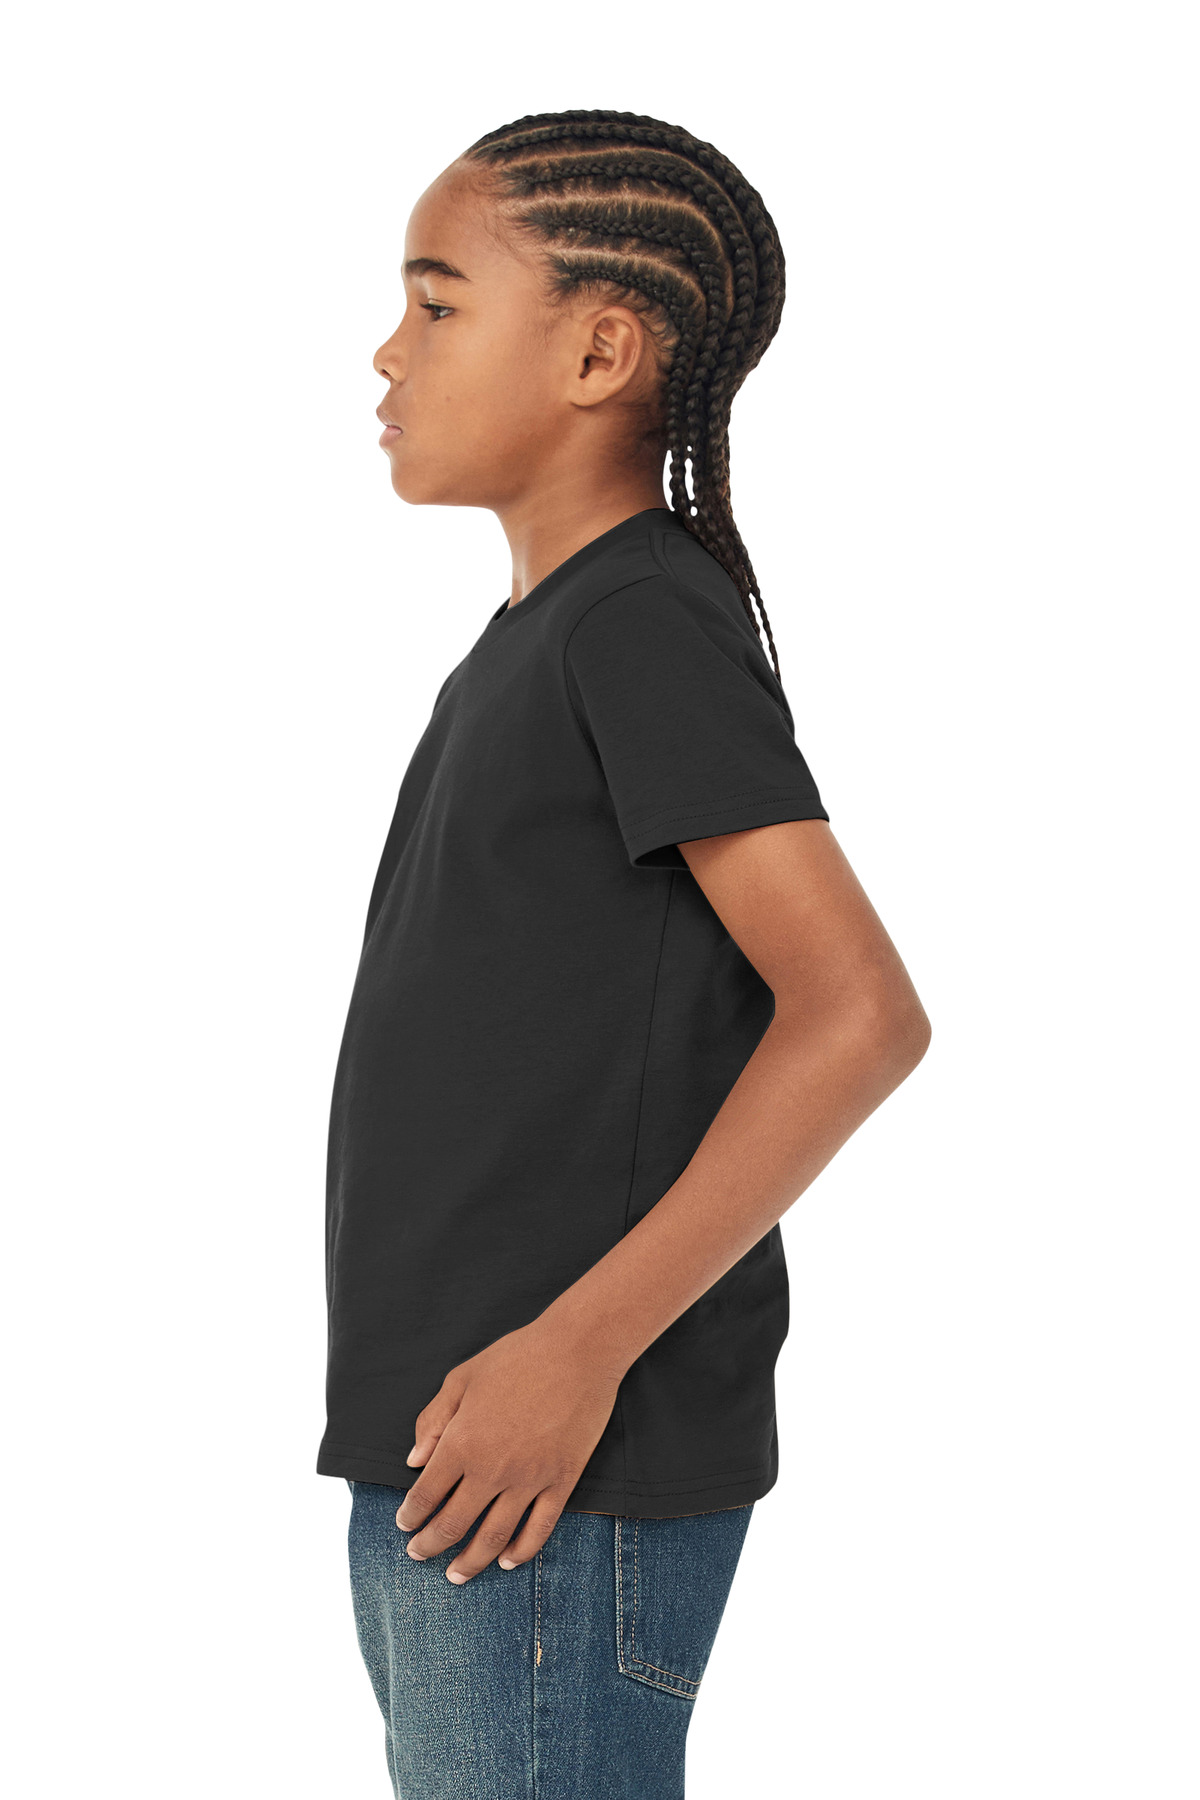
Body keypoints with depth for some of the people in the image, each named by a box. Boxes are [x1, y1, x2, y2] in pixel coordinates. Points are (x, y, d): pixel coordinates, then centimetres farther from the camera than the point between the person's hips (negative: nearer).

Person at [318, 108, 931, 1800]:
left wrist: (581, 1344, -21)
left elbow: (860, 1012, -21)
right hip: (447, 1464, 9)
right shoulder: (539, 642, 15)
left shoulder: (647, 622, -12)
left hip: (569, 1477, -9)